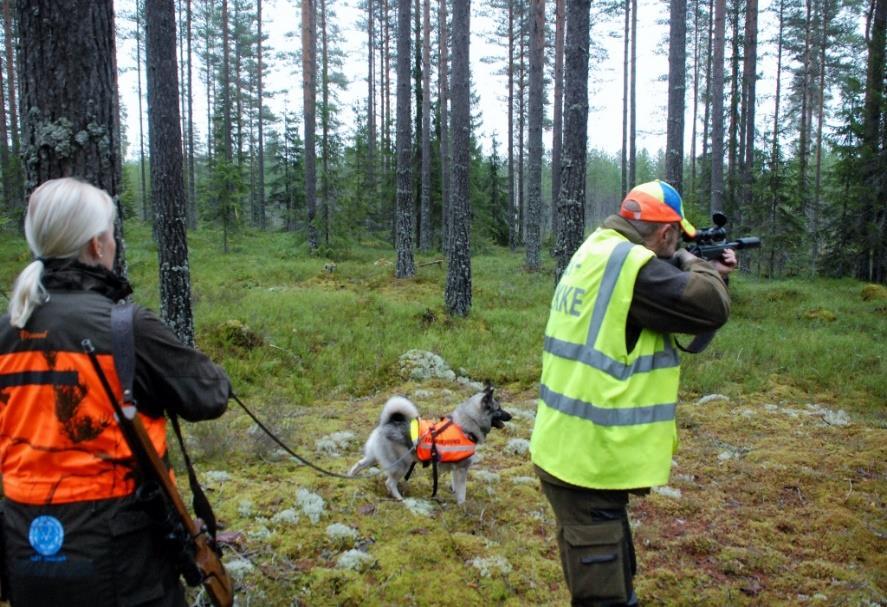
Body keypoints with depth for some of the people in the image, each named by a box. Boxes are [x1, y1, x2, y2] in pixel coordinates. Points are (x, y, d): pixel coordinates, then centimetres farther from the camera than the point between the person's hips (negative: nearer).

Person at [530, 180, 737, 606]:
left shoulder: (597, 250, 10)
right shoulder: (633, 264, -21)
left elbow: (664, 297, 19)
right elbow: (710, 307, -17)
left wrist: (710, 272, 13)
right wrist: (695, 264, 2)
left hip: (568, 449, 10)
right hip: (589, 457, -10)